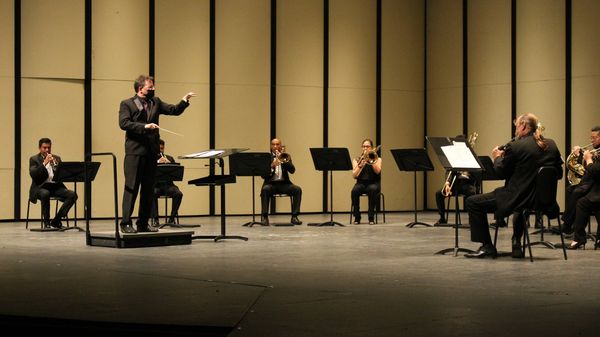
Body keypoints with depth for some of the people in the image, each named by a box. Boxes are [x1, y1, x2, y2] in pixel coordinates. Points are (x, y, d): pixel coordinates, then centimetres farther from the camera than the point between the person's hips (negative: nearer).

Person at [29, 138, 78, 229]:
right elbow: (33, 174, -11)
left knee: (72, 195, -22)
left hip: (56, 186, 4)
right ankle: (46, 221, -22)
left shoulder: (56, 158, 17)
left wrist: (55, 164, -10)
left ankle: (56, 221, -16)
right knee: (45, 194, -40)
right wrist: (44, 163, -18)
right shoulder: (34, 159, 6)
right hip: (41, 187, -4)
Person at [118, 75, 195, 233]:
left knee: (148, 190, 7)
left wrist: (184, 101, -7)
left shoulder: (155, 102, 16)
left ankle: (143, 224, 14)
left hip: (151, 152, 6)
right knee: (131, 187, -6)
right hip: (134, 151, -6)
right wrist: (144, 126, -21)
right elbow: (123, 123, -13)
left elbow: (174, 110, 10)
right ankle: (126, 223, -4)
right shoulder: (127, 104, 0)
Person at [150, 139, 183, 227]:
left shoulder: (170, 158, 17)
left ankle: (172, 218, -17)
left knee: (179, 194, -27)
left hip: (168, 184, 2)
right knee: (153, 194, -35)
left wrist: (169, 163, -12)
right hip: (155, 185, -2)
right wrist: (157, 162, -20)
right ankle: (155, 219, -24)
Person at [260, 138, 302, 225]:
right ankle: (264, 217, -30)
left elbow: (292, 171, -2)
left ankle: (294, 216, -21)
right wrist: (272, 166, -18)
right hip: (271, 183, -2)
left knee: (297, 189, -24)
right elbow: (263, 175, -3)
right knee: (265, 189, -35)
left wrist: (284, 160, -13)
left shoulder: (285, 157, 14)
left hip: (284, 183, 2)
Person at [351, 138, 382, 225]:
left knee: (372, 190, -38)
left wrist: (371, 160, -15)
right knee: (354, 191, -34)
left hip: (373, 183, -1)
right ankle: (357, 217, -19)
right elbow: (354, 176, -3)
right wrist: (361, 165, -17)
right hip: (361, 183, 1)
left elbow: (377, 171, -11)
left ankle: (371, 217, -28)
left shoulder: (377, 159, 10)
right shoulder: (356, 160, 10)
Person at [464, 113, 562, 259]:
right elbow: (558, 173, 13)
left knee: (472, 202, 5)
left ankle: (487, 246, 6)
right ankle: (517, 244, 36)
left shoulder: (515, 146, -14)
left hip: (519, 198, -7)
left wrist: (497, 157, 13)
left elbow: (501, 173, -6)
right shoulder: (551, 145, 4)